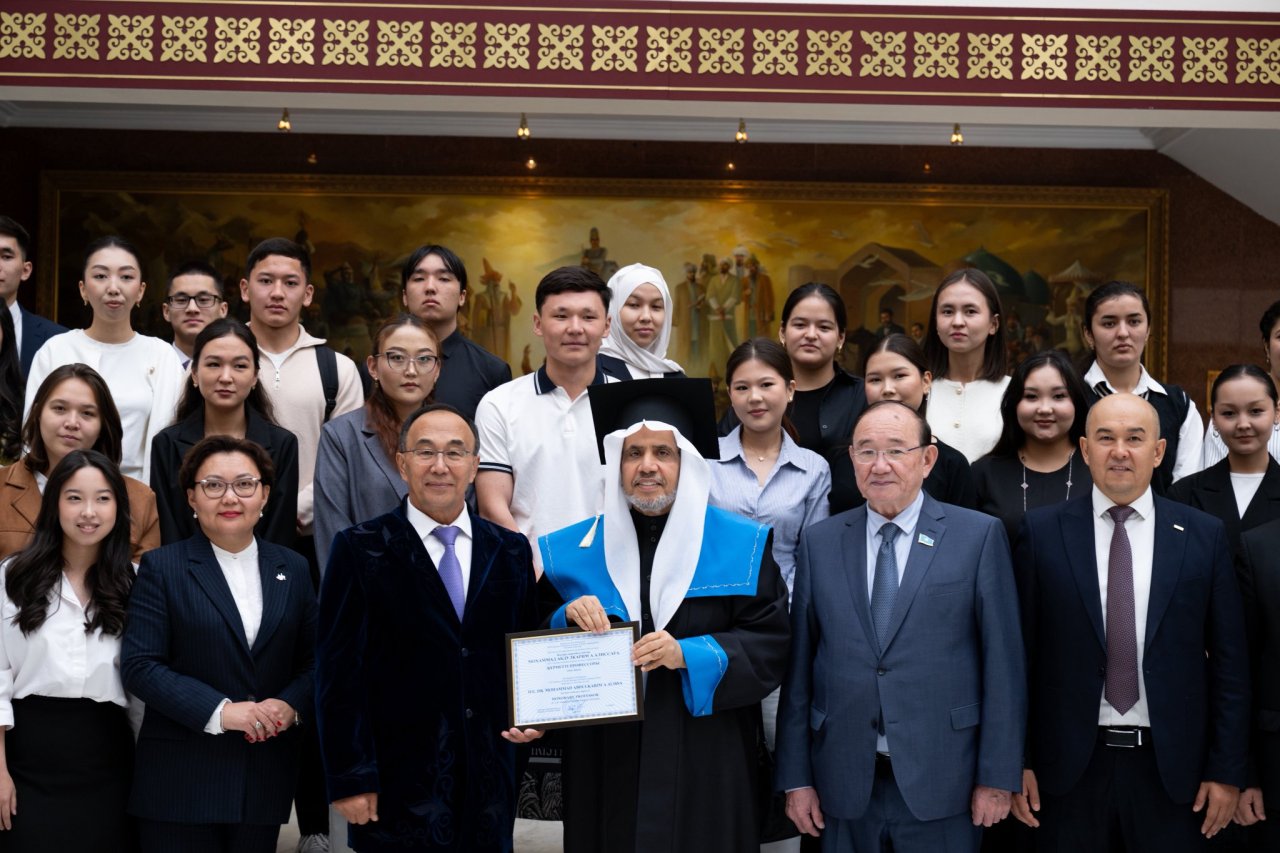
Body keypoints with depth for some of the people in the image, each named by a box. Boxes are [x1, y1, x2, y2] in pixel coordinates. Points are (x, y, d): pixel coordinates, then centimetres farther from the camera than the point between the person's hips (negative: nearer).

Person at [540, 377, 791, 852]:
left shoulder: (741, 545, 0)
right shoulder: (571, 551, 6)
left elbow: (771, 645, -5)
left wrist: (689, 655, -17)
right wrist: (567, 618, -12)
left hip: (707, 766, -1)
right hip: (605, 765, 2)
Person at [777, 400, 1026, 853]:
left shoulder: (979, 535, -1)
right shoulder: (819, 542, 7)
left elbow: (1002, 662, -2)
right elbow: (799, 663, 6)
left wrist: (998, 776, -5)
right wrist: (796, 777, 4)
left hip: (939, 783, -2)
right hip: (845, 785, 2)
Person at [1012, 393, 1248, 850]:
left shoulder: (1204, 536, 2)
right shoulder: (1042, 532, 0)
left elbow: (1229, 660, 3)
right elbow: (1020, 653, 1)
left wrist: (1226, 770, 0)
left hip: (1170, 767, 1)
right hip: (1069, 765, 0)